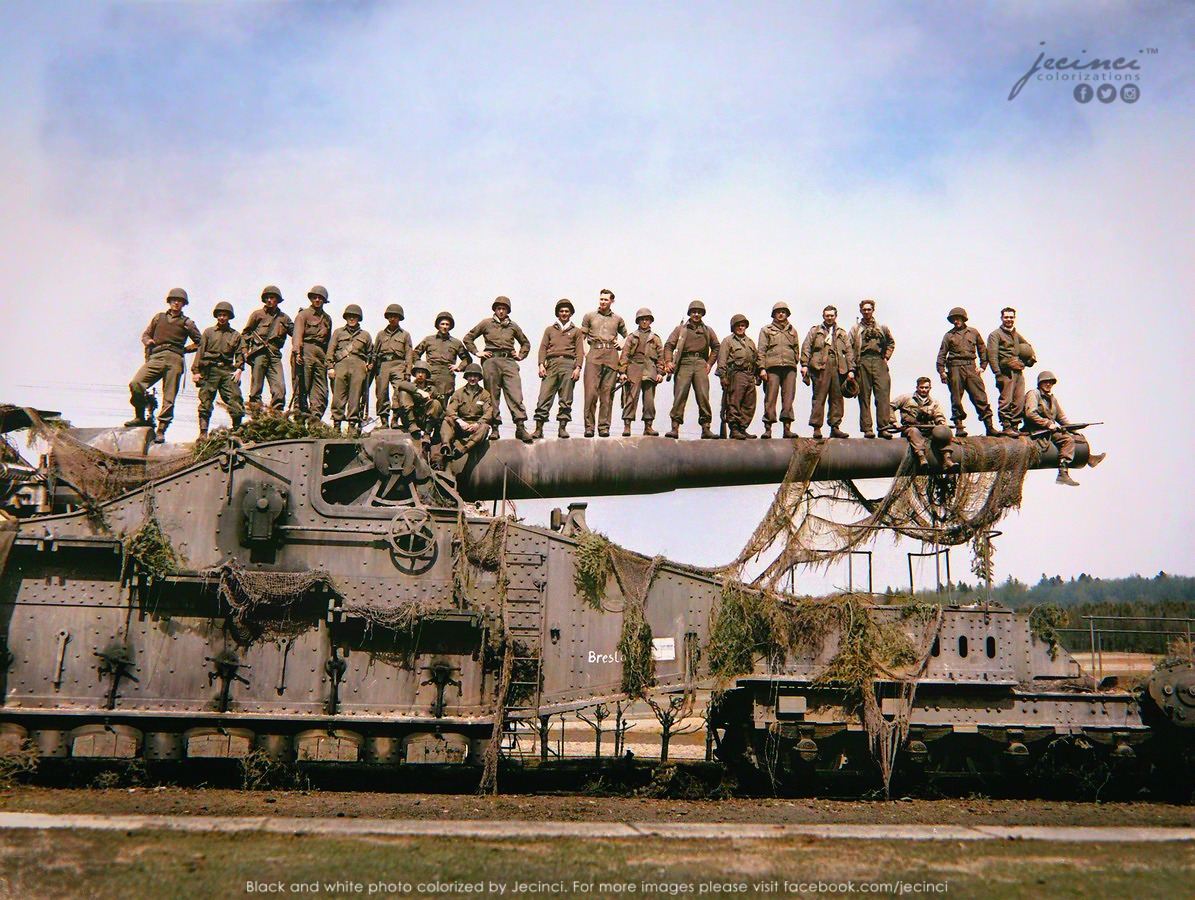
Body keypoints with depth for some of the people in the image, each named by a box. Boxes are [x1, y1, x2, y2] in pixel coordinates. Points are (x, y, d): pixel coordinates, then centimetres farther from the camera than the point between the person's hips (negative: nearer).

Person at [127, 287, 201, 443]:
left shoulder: (187, 323, 18)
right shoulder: (158, 317, 23)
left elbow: (200, 342, 21)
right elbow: (145, 334, 27)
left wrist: (184, 349, 11)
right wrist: (148, 341, 6)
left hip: (174, 359, -1)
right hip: (156, 357, 1)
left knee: (169, 397, -7)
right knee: (135, 384, -20)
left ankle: (161, 430, -2)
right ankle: (140, 417, -2)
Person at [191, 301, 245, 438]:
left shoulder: (236, 335, 16)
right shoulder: (208, 332, 13)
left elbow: (240, 353, 13)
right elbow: (200, 351, 9)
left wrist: (239, 369, -3)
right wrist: (196, 370, 2)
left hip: (228, 370, 1)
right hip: (210, 370, -1)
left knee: (235, 400, -8)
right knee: (205, 401, -4)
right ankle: (203, 433, -2)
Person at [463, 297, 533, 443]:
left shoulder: (513, 326, 19)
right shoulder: (486, 323, 13)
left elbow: (526, 343, 33)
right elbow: (468, 338, 17)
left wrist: (521, 355, 17)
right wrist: (476, 352, 6)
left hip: (509, 361, 1)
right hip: (491, 360, -1)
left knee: (515, 393, -13)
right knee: (492, 395, -2)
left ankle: (520, 427, -19)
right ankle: (494, 427, 3)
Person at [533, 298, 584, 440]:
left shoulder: (576, 331, 20)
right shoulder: (550, 329, 24)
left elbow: (579, 351, 10)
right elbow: (543, 347, 15)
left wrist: (578, 367, -4)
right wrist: (541, 364, -1)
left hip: (568, 364, -1)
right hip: (551, 363, 1)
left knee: (566, 399, -7)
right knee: (544, 396, -10)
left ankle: (563, 427, -5)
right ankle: (539, 428, -12)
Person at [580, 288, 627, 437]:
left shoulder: (618, 319, 17)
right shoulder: (589, 316, 14)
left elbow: (627, 337, 29)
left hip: (611, 356, 1)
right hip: (594, 355, -1)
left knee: (607, 392, -2)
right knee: (591, 391, -10)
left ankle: (604, 426, 0)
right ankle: (589, 426, -8)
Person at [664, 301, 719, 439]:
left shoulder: (708, 330, 19)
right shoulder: (680, 329, 13)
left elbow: (716, 347, 26)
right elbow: (669, 345, 7)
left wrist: (710, 363, 14)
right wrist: (669, 361, -8)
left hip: (700, 364, 2)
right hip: (684, 364, -2)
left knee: (703, 396, -8)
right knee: (680, 395, -10)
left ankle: (706, 428, -6)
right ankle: (675, 427, -11)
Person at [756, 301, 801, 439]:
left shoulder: (792, 331, 22)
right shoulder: (766, 330, 12)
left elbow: (797, 350, 23)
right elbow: (761, 351, 5)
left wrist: (797, 364, 12)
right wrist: (762, 368, -5)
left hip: (790, 367, 3)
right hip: (772, 367, -3)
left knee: (788, 398, -2)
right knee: (770, 398, -6)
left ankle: (787, 428, -2)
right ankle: (768, 428, -5)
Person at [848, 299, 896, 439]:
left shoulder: (882, 328, 18)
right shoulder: (856, 329, 13)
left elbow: (891, 343, 27)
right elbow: (850, 348, 5)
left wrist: (886, 357, 14)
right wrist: (852, 366, -5)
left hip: (878, 362, 1)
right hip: (862, 363, -1)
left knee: (883, 394, -9)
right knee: (864, 397, -1)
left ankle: (883, 427, -10)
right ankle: (866, 428, 0)